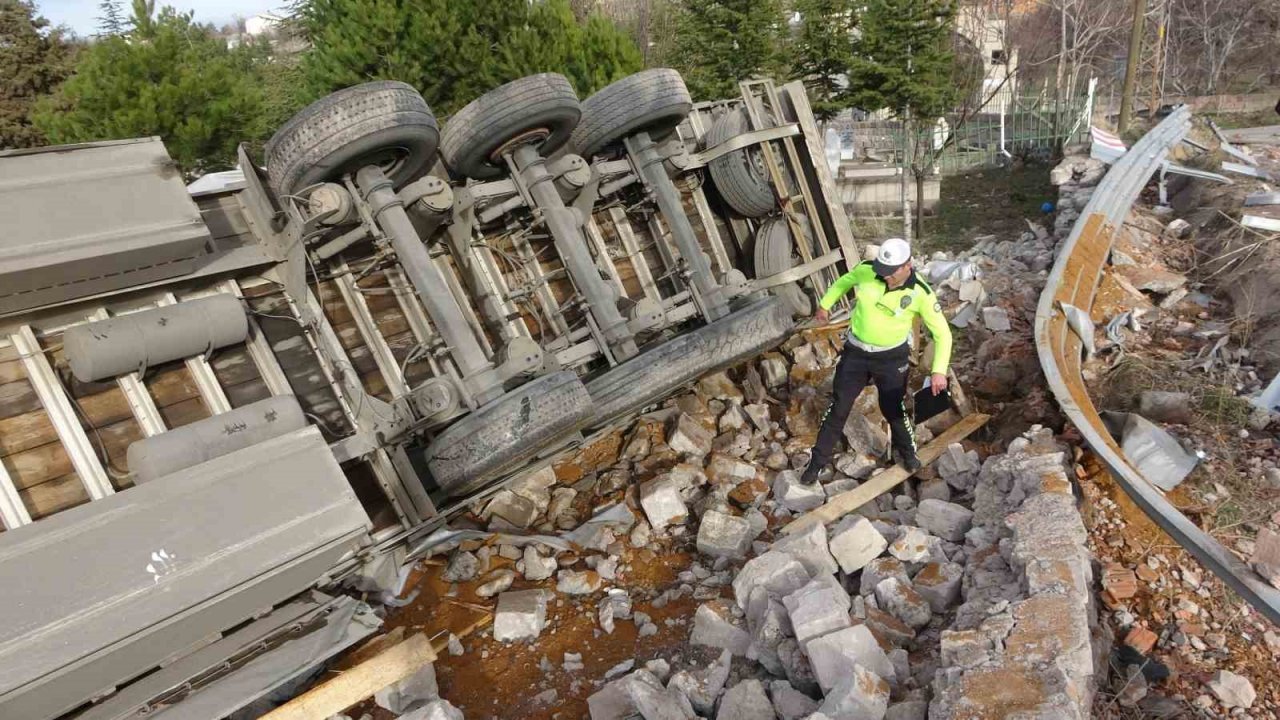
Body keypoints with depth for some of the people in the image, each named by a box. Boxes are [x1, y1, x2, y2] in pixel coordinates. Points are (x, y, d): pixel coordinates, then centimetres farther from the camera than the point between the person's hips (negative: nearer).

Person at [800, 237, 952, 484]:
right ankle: (818, 460, 22)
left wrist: (939, 370, -24)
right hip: (856, 352, 2)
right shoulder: (866, 271, -17)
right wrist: (825, 303, 18)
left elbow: (942, 333, -14)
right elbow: (845, 281, 8)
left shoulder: (921, 293, -22)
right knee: (838, 406, 8)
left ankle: (906, 452, 40)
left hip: (892, 357, -2)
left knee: (893, 408, 9)